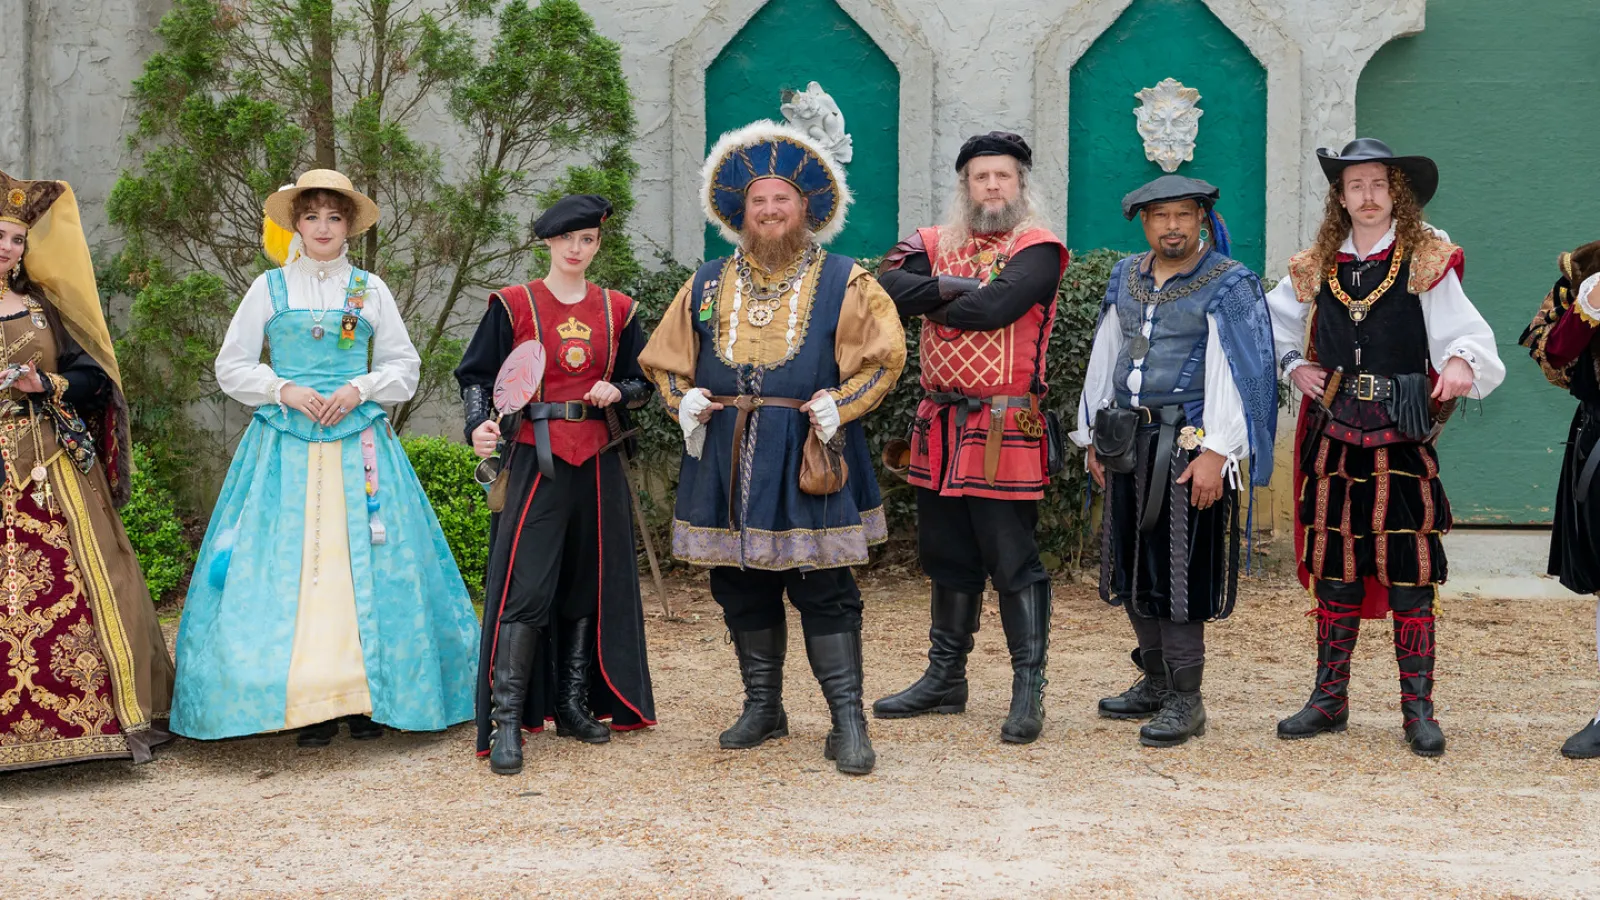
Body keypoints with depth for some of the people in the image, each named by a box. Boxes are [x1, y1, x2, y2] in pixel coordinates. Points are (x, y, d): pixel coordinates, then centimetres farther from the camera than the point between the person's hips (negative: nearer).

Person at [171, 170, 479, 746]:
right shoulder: (270, 288, 9)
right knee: (290, 563, -7)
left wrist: (361, 388, -6)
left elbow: (403, 366, 11)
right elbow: (231, 367, 9)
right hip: (286, 444, 0)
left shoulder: (370, 290, 10)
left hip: (359, 443, 0)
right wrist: (285, 390, -7)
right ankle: (310, 702, -4)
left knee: (362, 562, -5)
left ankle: (366, 697, 0)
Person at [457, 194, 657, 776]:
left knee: (592, 584, 9)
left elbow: (643, 384, 15)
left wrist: (617, 391, -6)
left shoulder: (617, 310, 10)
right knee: (525, 589, -10)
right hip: (537, 459, -4)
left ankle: (573, 704, 23)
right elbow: (477, 376, 1)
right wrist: (479, 425, -17)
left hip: (599, 461, 4)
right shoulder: (514, 305, 1)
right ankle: (505, 721, -7)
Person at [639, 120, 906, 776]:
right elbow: (663, 358, 20)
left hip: (811, 458, -4)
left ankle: (848, 721, 0)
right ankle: (763, 707, 24)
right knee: (741, 588, 10)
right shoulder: (708, 285, 13)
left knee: (824, 591, -5)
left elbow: (885, 355, 2)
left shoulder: (843, 282, 4)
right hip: (727, 458, 4)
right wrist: (684, 399, 1)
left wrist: (841, 403, -11)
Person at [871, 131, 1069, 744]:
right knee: (947, 557, 15)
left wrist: (932, 304, -5)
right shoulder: (934, 245, 12)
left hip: (1005, 431, -6)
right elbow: (888, 289, -6)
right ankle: (945, 679, 26)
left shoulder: (1037, 249, -4)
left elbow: (993, 307, -20)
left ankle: (1029, 689, 5)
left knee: (1013, 562, -2)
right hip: (940, 428, 6)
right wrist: (950, 286, -17)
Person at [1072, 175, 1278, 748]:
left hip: (1189, 448, -6)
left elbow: (1236, 372, -13)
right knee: (1133, 566, 12)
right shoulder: (1125, 278, 13)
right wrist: (1094, 438, 16)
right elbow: (1104, 360, 19)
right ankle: (1156, 682, 26)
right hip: (1128, 443, 6)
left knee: (1181, 570, -4)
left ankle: (1185, 700, 6)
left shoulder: (1229, 286, -6)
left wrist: (1216, 453, -19)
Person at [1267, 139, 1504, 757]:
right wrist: (1295, 366, 7)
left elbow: (1466, 330, -8)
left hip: (1402, 436, -3)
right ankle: (1329, 700, 16)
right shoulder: (1315, 268, 11)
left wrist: (1462, 361, -29)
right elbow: (1268, 326, 24)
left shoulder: (1427, 264, 1)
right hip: (1333, 434, 3)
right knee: (1334, 567, 6)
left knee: (1409, 572, -4)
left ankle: (1418, 710, 4)